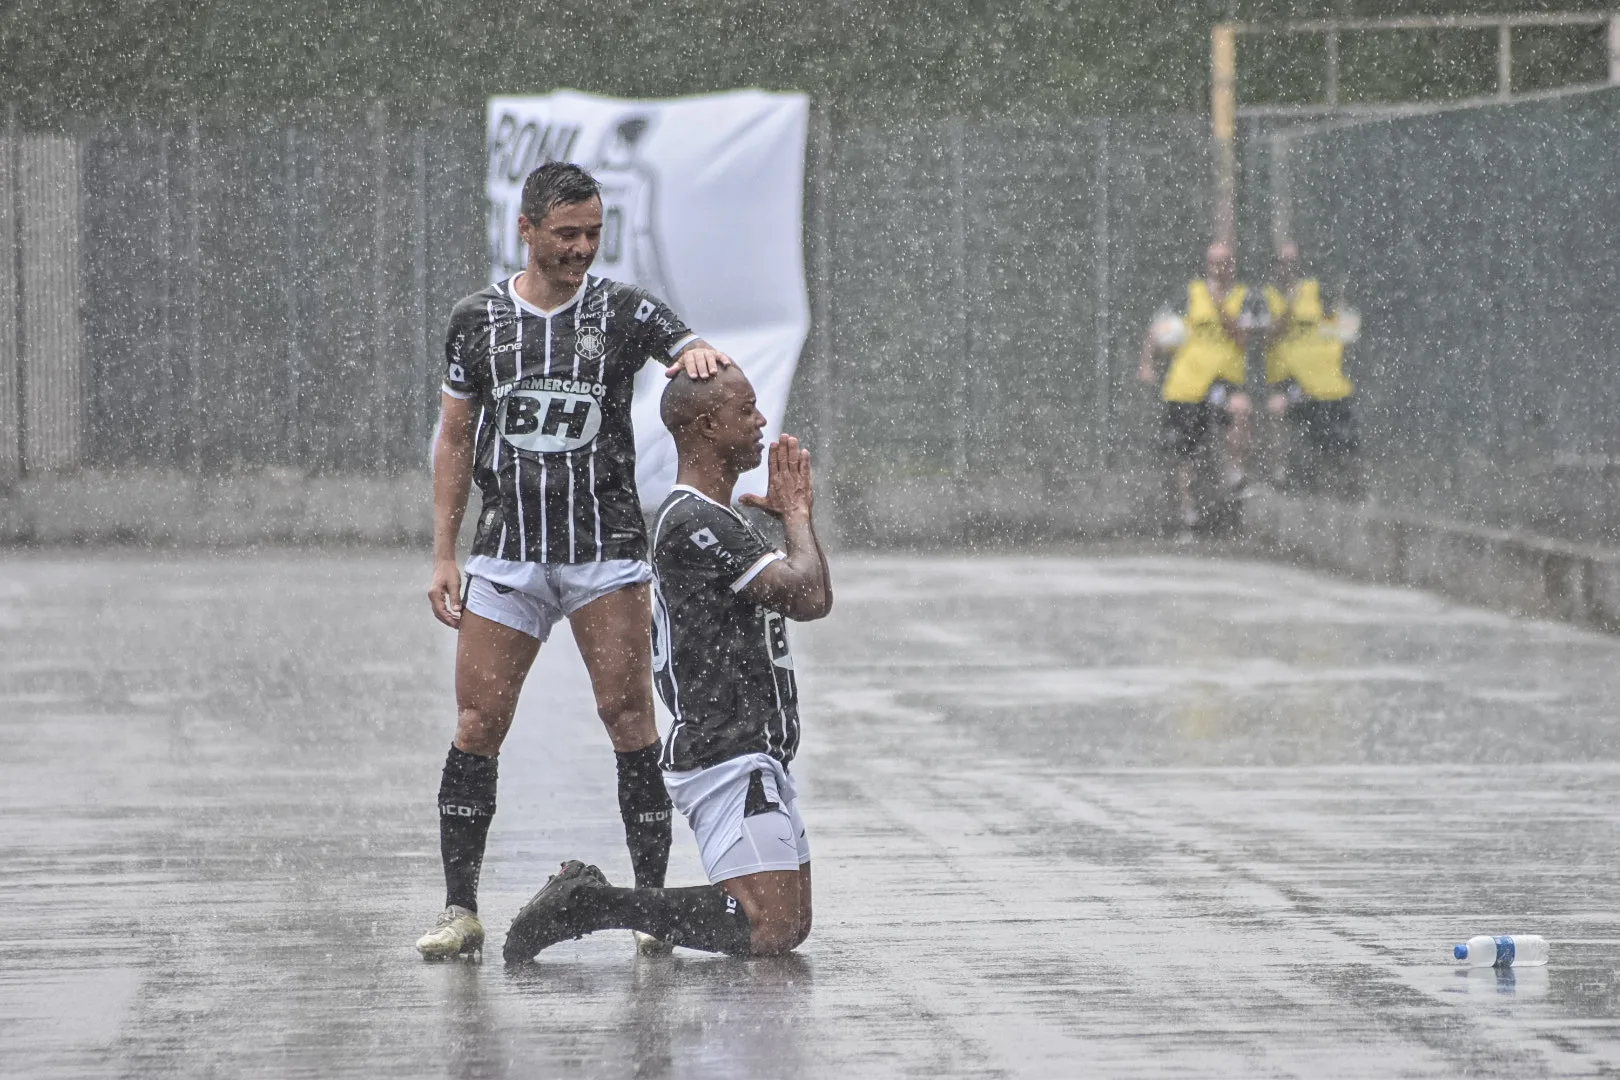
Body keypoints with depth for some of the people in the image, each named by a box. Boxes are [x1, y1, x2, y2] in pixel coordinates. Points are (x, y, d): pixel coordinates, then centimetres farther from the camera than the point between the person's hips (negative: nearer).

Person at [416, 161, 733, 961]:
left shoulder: (624, 311, 2)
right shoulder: (477, 320, 7)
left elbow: (700, 363, -11)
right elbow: (455, 440, 12)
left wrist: (702, 357, -36)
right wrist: (444, 555, 7)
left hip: (607, 550, -1)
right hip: (508, 551, 1)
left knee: (628, 715, -6)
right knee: (478, 722, -4)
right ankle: (460, 911, 2)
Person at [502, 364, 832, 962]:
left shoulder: (715, 520, 19)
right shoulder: (693, 522, -15)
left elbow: (815, 598, 26)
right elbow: (808, 597, -19)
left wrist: (795, 511, 17)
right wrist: (796, 514, -2)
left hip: (756, 753, 11)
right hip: (726, 756, -11)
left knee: (793, 926, 11)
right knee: (769, 931, -17)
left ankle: (588, 898, 12)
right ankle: (594, 904, -9)